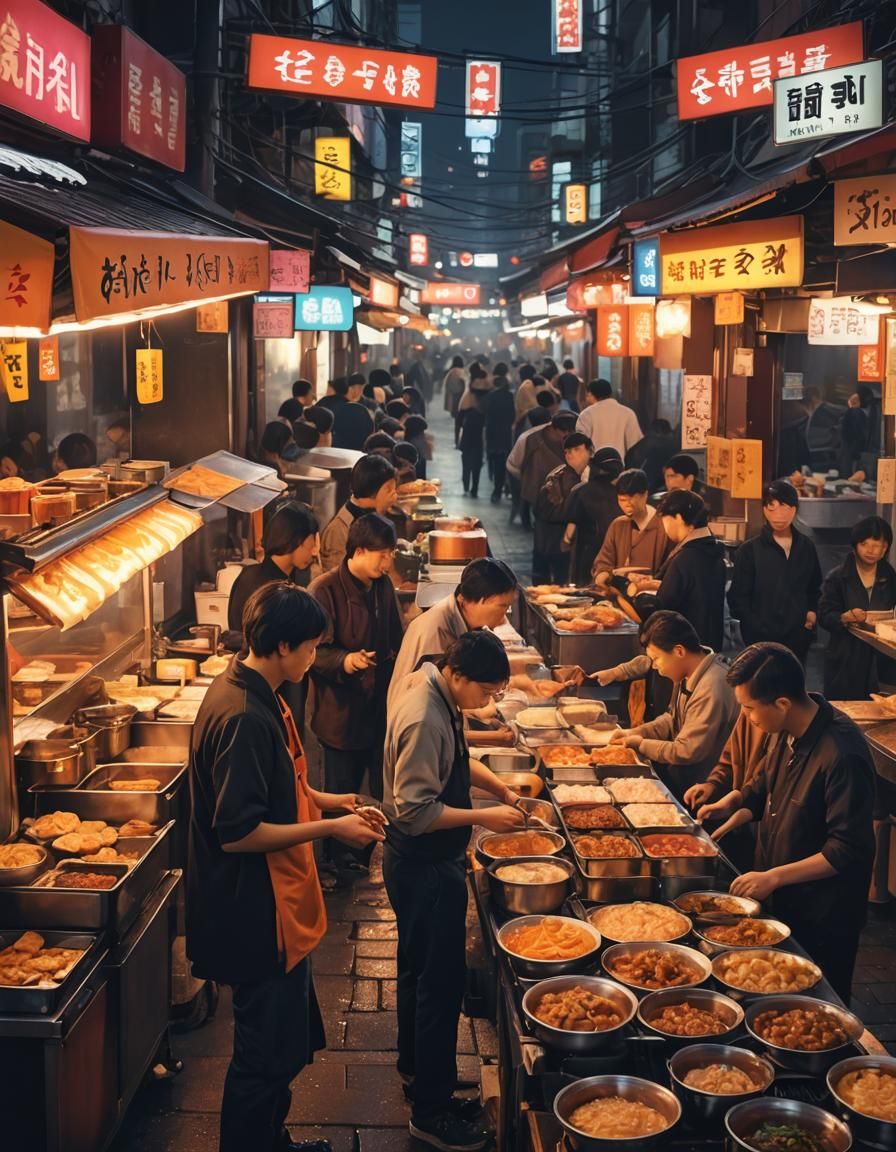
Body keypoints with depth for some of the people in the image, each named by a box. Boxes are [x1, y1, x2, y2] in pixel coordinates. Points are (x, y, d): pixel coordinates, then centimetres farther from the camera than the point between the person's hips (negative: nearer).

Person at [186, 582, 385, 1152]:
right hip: (260, 915, -11)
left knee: (288, 1042, 24)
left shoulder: (257, 694, 5)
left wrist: (325, 799, 9)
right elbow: (238, 833, -28)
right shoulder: (244, 717, -27)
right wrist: (330, 828, -21)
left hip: (276, 904, 11)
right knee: (268, 1055, 5)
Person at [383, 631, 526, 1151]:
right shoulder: (423, 719, -28)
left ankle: (415, 1067, 43)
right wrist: (484, 816, -23)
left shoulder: (440, 693, 2)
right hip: (424, 867, -10)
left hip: (430, 861, 10)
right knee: (442, 980, -1)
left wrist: (499, 786, 5)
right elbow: (415, 810, -27)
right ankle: (432, 1109, 11)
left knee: (420, 968, 24)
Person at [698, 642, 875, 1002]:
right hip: (781, 901, 8)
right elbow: (763, 788, 17)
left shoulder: (842, 754, -29)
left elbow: (848, 851, -27)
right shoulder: (789, 733, -3)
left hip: (821, 919, -8)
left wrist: (774, 877, -26)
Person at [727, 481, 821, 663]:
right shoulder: (749, 550, -4)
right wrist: (759, 631, -12)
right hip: (763, 640, -4)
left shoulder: (806, 547, 9)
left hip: (799, 637, 4)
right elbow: (737, 599, -4)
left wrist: (813, 611, 5)